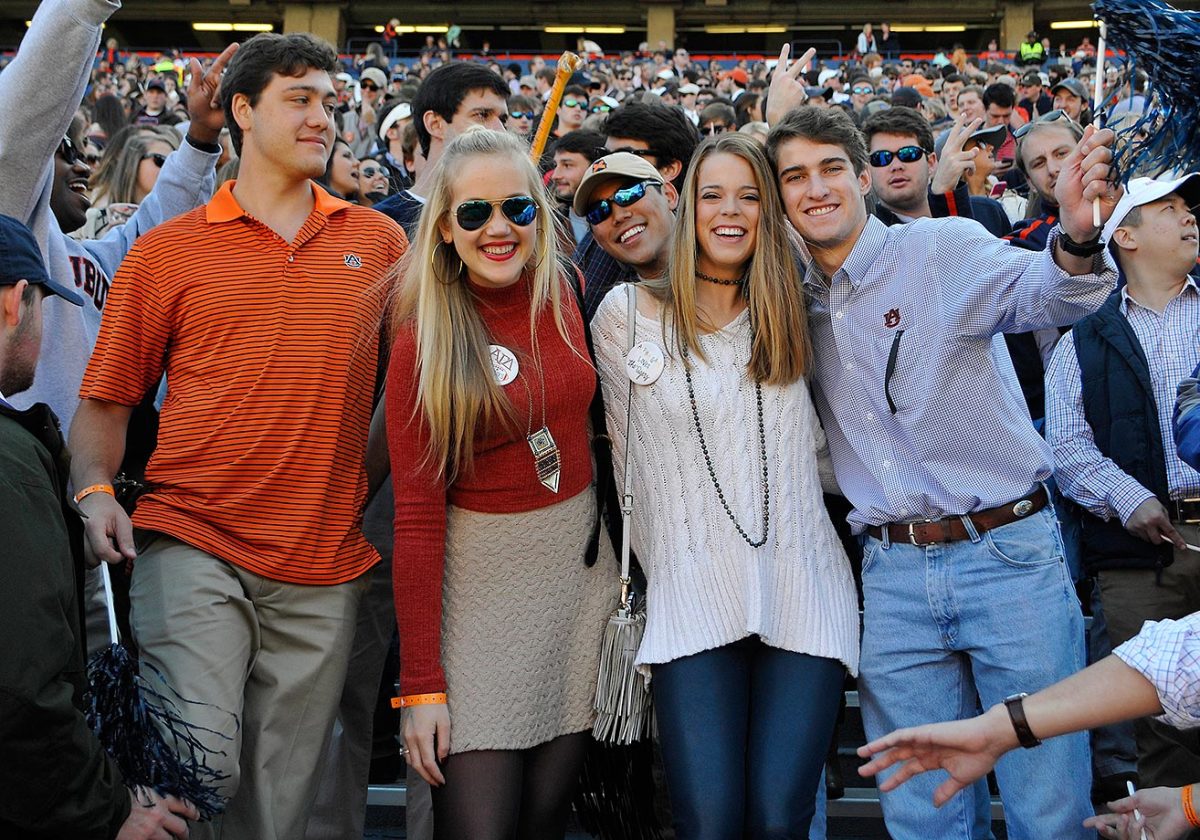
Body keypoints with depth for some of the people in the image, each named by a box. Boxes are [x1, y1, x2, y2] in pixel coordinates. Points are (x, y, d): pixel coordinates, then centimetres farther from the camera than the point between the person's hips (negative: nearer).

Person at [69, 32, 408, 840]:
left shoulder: (378, 241, 9)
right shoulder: (168, 250, 5)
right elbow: (107, 400, 6)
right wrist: (95, 492, -10)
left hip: (326, 567, 2)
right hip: (194, 547, -2)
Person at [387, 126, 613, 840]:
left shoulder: (567, 294, 0)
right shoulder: (423, 339, -11)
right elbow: (417, 516, -12)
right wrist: (421, 683, -13)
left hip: (582, 554, 4)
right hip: (481, 565, -3)